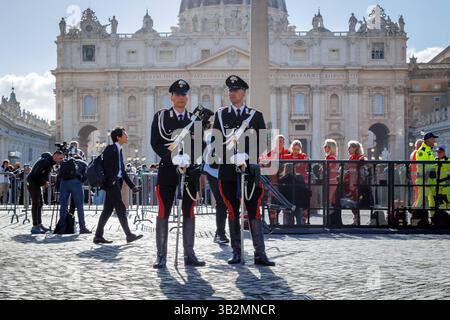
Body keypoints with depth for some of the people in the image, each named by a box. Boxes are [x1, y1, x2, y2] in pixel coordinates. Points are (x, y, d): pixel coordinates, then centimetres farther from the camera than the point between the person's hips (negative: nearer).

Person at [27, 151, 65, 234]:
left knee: (40, 203, 13)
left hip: (37, 184, 10)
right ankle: (35, 227, -10)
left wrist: (46, 182, -4)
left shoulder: (51, 163, 11)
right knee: (36, 204, -11)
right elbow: (37, 173, -27)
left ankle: (39, 224, 19)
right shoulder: (45, 161, -20)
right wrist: (44, 182, -18)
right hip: (32, 182, -10)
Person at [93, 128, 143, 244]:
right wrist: (112, 180, -22)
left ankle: (98, 236, 12)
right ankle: (129, 235, -6)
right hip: (112, 183, -9)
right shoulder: (110, 149, -8)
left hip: (117, 183, 9)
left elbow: (122, 170, 20)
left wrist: (132, 186, 16)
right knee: (121, 209, -8)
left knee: (108, 210, 9)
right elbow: (107, 166, -17)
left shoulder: (119, 150, 19)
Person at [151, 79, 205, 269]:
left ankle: (189, 254, 10)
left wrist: (188, 159, -13)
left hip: (190, 170, 2)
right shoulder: (161, 117, 5)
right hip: (167, 169, -2)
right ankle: (161, 256, 3)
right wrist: (173, 157, -17)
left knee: (189, 212, 4)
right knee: (164, 212, -2)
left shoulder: (195, 119, 12)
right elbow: (155, 143, -3)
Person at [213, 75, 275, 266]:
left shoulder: (256, 116, 9)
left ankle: (260, 254, -2)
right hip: (228, 171, 1)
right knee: (233, 213, 4)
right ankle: (237, 253, 11)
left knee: (254, 212, -3)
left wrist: (245, 156, -12)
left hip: (250, 169, -1)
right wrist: (234, 157, -13)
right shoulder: (221, 115, 9)